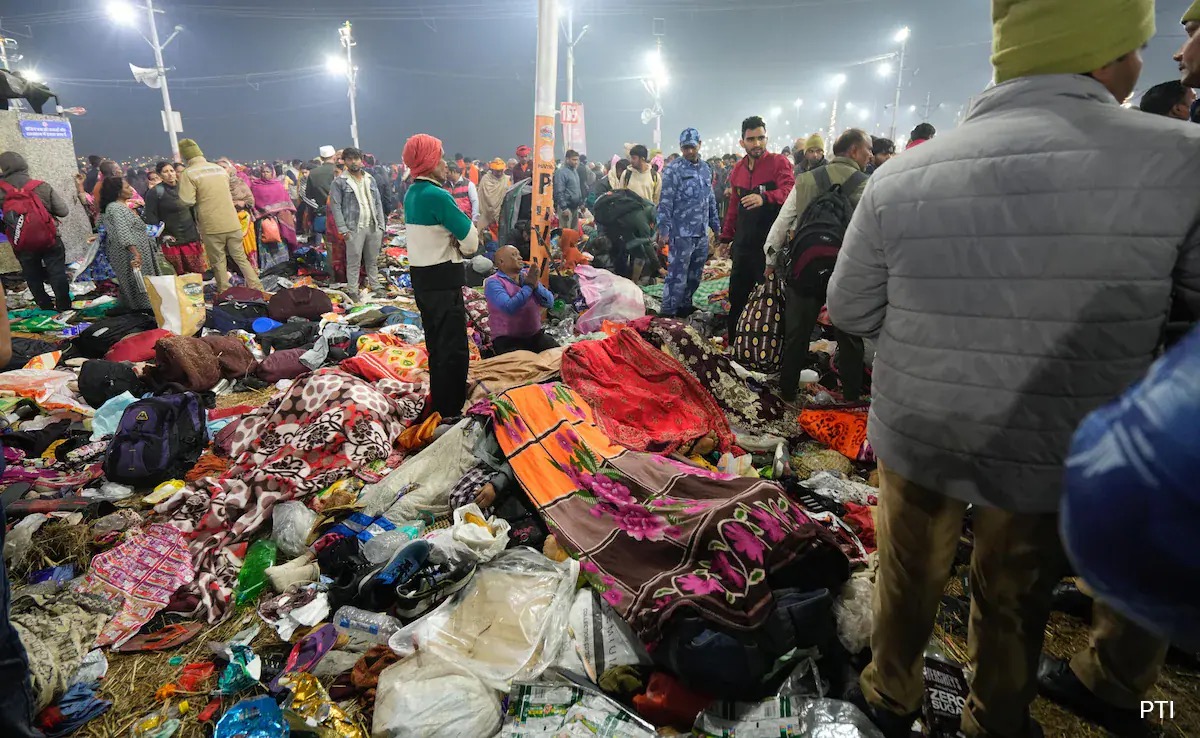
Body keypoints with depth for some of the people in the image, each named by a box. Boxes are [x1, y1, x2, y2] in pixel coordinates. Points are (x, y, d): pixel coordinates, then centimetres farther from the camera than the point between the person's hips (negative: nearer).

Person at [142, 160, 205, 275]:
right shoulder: (155, 192, -4)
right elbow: (150, 216, -6)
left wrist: (196, 228, 15)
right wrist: (163, 235, -11)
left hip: (191, 236, 4)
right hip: (173, 241, -4)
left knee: (199, 272, 4)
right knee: (181, 274, -3)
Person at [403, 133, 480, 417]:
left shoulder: (411, 194, 10)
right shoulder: (437, 195, -18)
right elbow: (471, 239, -16)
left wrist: (453, 245, 0)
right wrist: (466, 247, 4)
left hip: (421, 277, 9)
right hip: (443, 280, -9)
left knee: (436, 345, 18)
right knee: (454, 348, -3)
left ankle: (438, 404, 29)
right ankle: (450, 412, 3)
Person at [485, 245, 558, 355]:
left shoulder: (528, 275, 8)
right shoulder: (493, 283, -8)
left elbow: (549, 302, 0)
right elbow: (509, 308, -24)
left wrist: (536, 285, -16)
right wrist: (528, 285, -16)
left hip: (535, 335, 5)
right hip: (507, 339, -5)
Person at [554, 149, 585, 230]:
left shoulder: (575, 171, 16)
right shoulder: (561, 172, -12)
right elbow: (559, 192, -18)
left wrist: (581, 203, 19)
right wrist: (564, 207, -23)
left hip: (575, 207, 9)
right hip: (566, 207, -9)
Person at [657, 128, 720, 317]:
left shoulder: (706, 168, 12)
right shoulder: (673, 170, -9)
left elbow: (711, 199, 19)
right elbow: (665, 203, -12)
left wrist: (715, 225, 18)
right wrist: (663, 231, -17)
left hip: (702, 233, 7)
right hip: (681, 234, -7)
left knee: (695, 275, 14)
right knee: (677, 276, -5)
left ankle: (685, 306, 28)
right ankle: (668, 312, 3)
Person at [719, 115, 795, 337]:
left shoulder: (779, 163, -5)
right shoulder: (738, 170, 13)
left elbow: (790, 192, -22)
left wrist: (764, 198, -40)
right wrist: (726, 237, 19)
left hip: (770, 243, -6)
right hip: (743, 244, 6)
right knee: (737, 296, 12)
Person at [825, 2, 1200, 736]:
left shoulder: (899, 177, -11)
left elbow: (851, 313, -4)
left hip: (916, 437, 1)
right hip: (1053, 455, -1)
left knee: (909, 574, 22)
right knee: (1015, 596, 22)